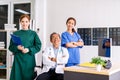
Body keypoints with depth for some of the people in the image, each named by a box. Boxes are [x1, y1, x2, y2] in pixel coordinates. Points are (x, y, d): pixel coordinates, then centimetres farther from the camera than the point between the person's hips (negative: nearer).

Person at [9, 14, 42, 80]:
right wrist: (17, 48, -14)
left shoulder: (33, 33, 4)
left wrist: (29, 50, -14)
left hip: (29, 59, -1)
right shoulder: (15, 33, 6)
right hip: (18, 59, 1)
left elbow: (38, 46, 0)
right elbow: (11, 47, 7)